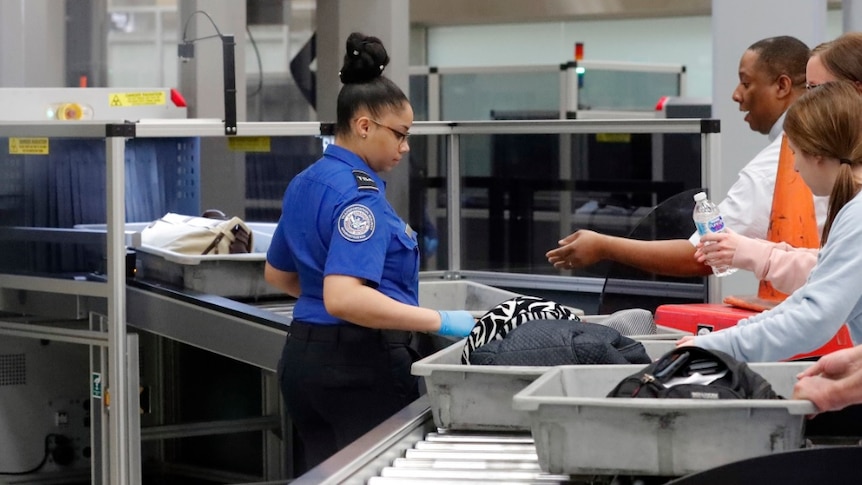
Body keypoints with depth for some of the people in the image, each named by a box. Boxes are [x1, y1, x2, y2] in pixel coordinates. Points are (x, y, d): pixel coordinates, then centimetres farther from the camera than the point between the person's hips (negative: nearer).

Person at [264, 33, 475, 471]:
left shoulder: (305, 183, 10)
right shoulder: (359, 195, -19)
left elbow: (278, 275, 23)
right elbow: (343, 299, -31)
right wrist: (439, 321, -29)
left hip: (304, 354, 9)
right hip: (359, 366, -9)